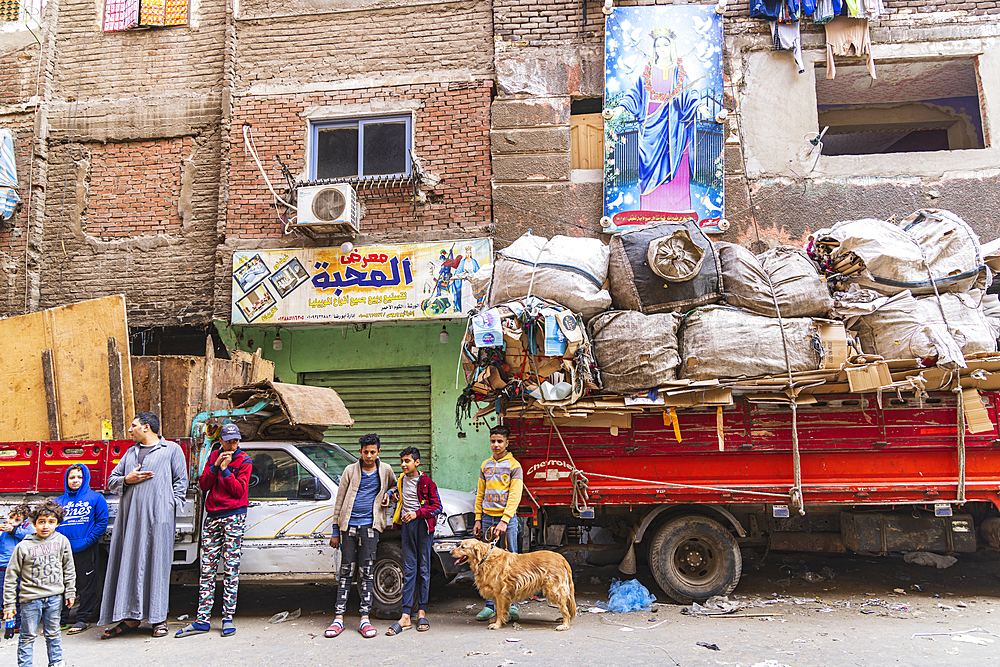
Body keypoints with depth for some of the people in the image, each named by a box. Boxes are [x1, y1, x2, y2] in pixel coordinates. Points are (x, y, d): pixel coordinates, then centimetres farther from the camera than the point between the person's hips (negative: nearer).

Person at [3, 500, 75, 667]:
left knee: (52, 634, 13)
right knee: (28, 636, 4)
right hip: (30, 598, -2)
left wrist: (70, 592, 8)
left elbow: (69, 569, 9)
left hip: (54, 596, 2)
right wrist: (9, 604, -3)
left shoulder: (62, 541, 0)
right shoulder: (23, 546, -7)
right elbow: (11, 576, -2)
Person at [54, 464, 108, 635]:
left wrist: (88, 540, -12)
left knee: (87, 585, 1)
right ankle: (61, 619, 16)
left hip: (85, 549, -4)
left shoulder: (95, 498, 3)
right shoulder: (59, 501, 15)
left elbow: (102, 522, -2)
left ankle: (83, 619, 9)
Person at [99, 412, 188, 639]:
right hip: (130, 516, 5)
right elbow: (111, 481, 21)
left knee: (157, 565, -3)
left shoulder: (172, 449, 6)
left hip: (158, 517, -5)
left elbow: (181, 481, 3)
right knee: (129, 565, 3)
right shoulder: (130, 452, 21)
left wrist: (170, 506, -8)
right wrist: (127, 479, 0)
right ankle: (130, 618, 11)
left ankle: (158, 619, 4)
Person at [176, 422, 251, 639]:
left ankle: (228, 618, 2)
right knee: (207, 568, 3)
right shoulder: (213, 457, 14)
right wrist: (215, 466, -7)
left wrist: (225, 469, -11)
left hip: (234, 516, -4)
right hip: (212, 516, 4)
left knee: (231, 568, -3)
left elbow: (239, 490, -7)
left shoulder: (244, 461, 2)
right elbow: (203, 485, 6)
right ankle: (202, 619, 6)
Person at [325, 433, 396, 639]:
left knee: (366, 573, 0)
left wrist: (387, 495, 6)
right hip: (348, 526, 0)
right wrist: (335, 531, 5)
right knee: (346, 572, 2)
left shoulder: (385, 470, 7)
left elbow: (394, 486, 30)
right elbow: (339, 502, 7)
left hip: (369, 526, 0)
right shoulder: (350, 471, 4)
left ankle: (365, 619, 4)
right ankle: (339, 618, 6)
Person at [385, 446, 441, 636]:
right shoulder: (401, 480, 11)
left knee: (423, 569, 1)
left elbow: (437, 506, -6)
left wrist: (417, 513, -15)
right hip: (407, 525, 4)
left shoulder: (426, 482, -4)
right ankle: (405, 616, -3)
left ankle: (422, 612, 10)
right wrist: (392, 494, 12)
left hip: (423, 524, -4)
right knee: (409, 569, 0)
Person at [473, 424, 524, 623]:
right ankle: (490, 605, 11)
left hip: (507, 519, -4)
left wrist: (504, 521, -17)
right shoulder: (485, 465, 14)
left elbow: (515, 496, -8)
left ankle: (512, 605, 6)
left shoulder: (514, 466, -1)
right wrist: (478, 519, 8)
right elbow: (480, 494, 16)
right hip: (487, 517, 4)